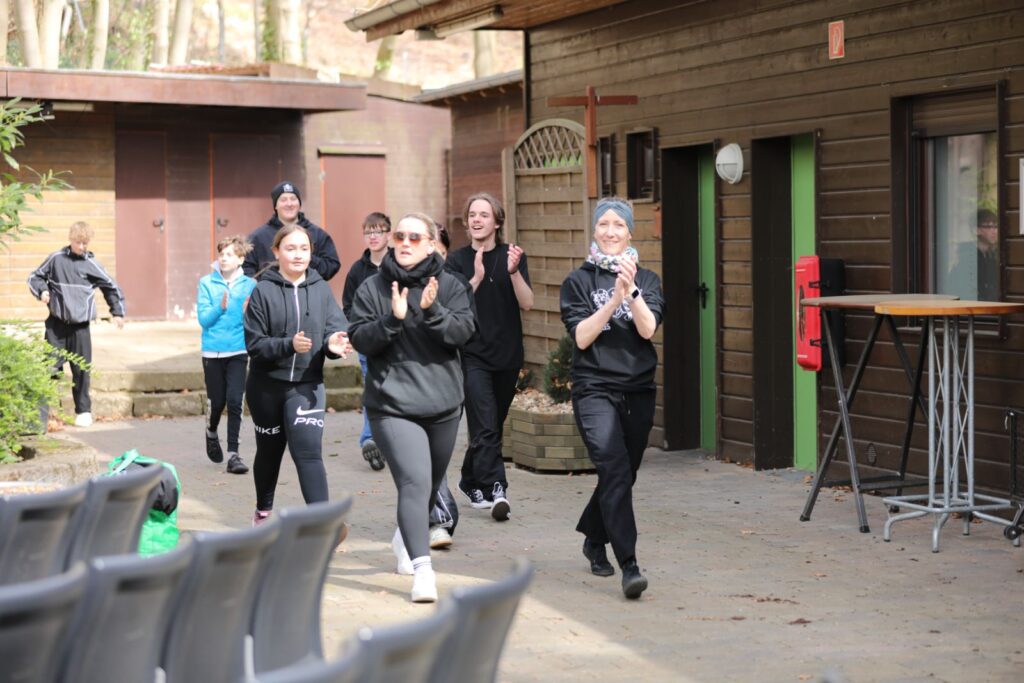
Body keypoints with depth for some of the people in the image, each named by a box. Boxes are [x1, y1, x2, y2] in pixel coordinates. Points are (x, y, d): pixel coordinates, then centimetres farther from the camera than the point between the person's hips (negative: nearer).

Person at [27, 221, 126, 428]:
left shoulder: (91, 265, 2)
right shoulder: (56, 259, 0)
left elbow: (111, 287, 13)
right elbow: (35, 277, 10)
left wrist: (118, 312, 11)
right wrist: (42, 291, -9)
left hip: (80, 325, 1)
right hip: (56, 323, -1)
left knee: (81, 369, 4)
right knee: (50, 366, -5)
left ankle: (83, 411, 14)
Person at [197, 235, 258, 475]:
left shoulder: (250, 285, 1)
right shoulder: (207, 283, -1)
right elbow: (204, 319, -6)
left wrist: (248, 314, -19)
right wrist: (220, 307, -22)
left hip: (238, 351, 0)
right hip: (212, 351, 0)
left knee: (234, 401, -10)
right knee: (216, 401, 7)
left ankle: (233, 453, -5)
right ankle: (212, 433, 39)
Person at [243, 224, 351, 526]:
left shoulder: (321, 289, -1)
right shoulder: (263, 291, -7)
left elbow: (335, 329, -5)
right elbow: (254, 343, -10)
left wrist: (333, 343, -27)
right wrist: (289, 345, -25)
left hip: (307, 385, 0)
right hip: (267, 385, 0)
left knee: (308, 452, -15)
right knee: (269, 451, 17)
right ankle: (263, 510, 40)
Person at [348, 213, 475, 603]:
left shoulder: (449, 286, 4)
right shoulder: (372, 289, 1)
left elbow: (462, 332, -9)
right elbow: (359, 340, -5)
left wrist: (432, 311, -25)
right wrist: (393, 319, -21)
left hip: (443, 404, 3)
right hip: (392, 405, -3)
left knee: (431, 483, 19)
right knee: (414, 481, -19)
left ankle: (404, 538, 47)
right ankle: (422, 569, -24)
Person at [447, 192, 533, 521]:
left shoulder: (511, 256, 4)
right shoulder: (458, 260, 1)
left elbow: (527, 303, -6)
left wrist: (514, 272, -21)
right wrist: (477, 277, -20)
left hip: (507, 355, 3)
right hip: (473, 355, -3)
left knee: (492, 425, 13)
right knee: (486, 426, -15)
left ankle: (470, 481, 31)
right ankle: (495, 488, -20)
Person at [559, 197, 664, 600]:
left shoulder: (647, 279, 9)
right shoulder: (579, 281, 3)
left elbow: (648, 328, -6)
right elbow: (581, 336, -7)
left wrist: (631, 290, -19)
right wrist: (614, 299, -16)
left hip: (639, 390, 4)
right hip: (595, 389, -4)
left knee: (622, 474, 12)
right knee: (615, 469, -20)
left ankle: (594, 540, 39)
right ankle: (629, 566, -24)